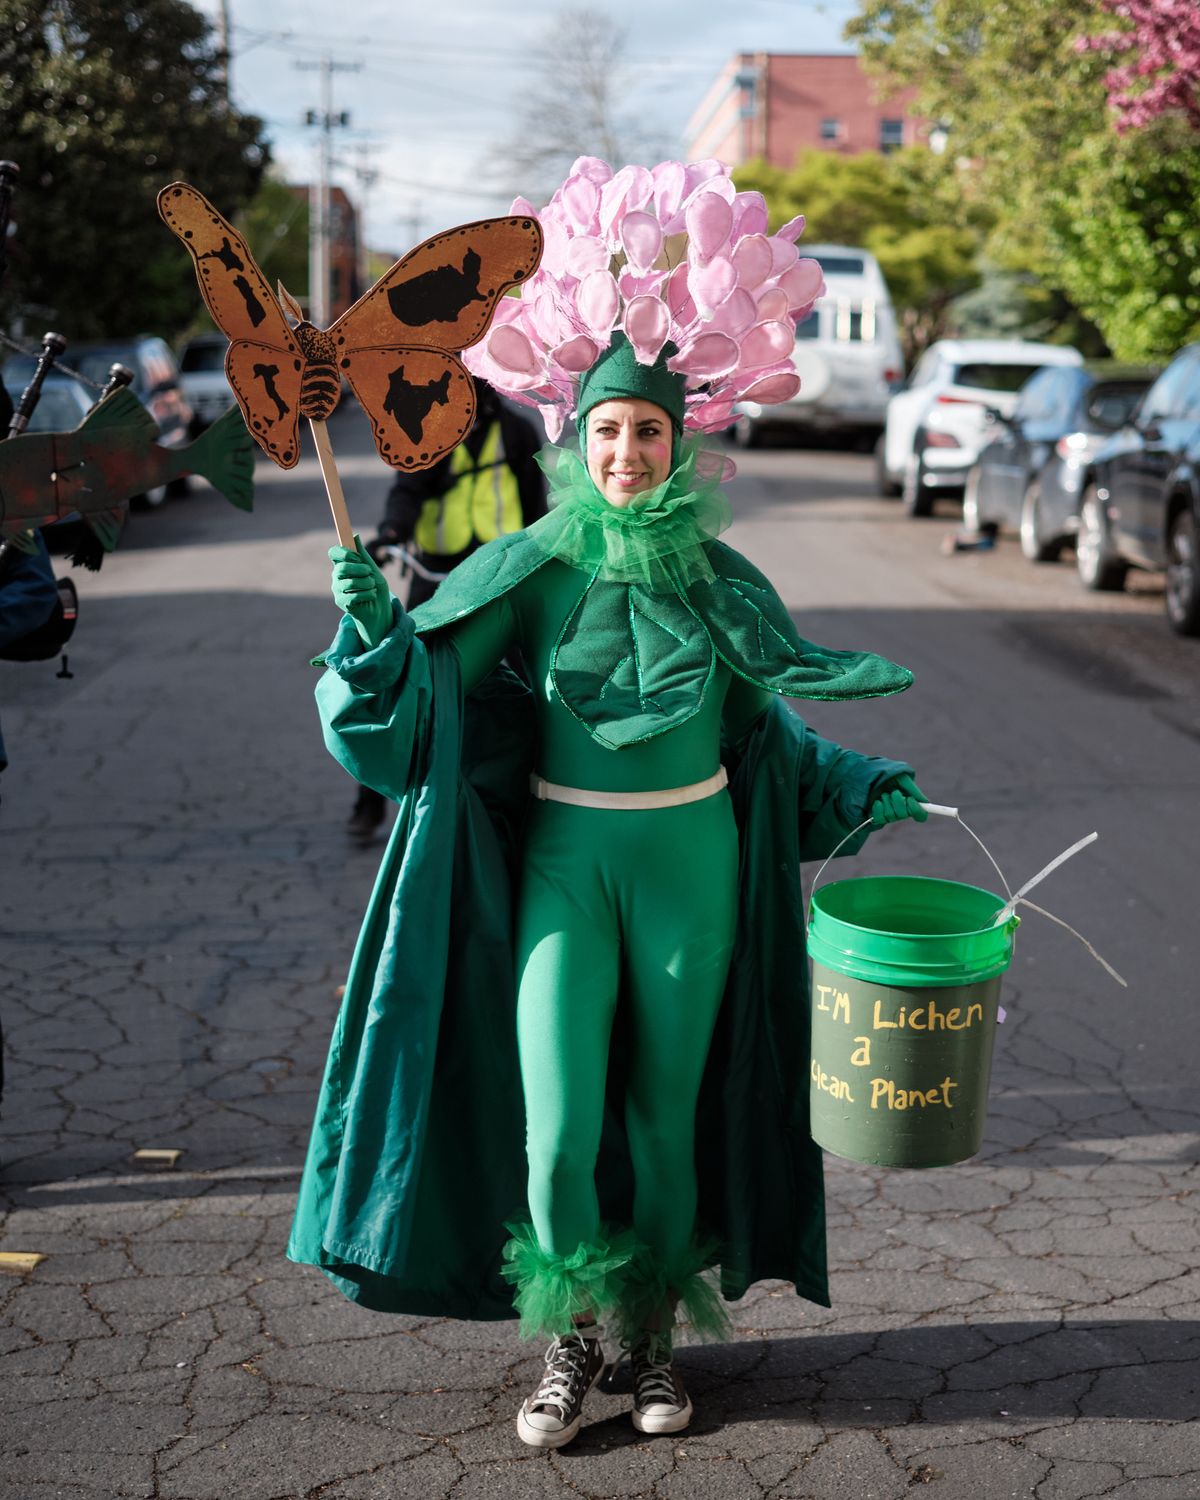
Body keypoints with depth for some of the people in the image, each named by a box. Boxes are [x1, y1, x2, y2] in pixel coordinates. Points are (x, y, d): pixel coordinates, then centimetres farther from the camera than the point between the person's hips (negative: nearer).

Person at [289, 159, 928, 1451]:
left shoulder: (718, 578, 0)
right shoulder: (531, 571, -5)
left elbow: (763, 726, 13)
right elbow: (417, 696, -3)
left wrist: (863, 791, 9)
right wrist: (370, 617, -19)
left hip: (692, 860, 1)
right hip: (564, 859, -1)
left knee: (668, 1112, 9)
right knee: (557, 1117, -6)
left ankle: (655, 1335, 27)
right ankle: (569, 1339, 17)